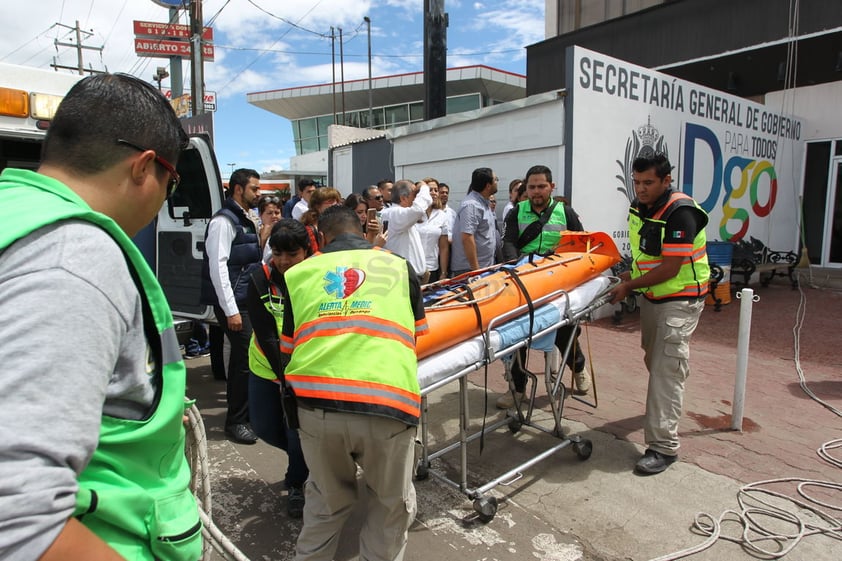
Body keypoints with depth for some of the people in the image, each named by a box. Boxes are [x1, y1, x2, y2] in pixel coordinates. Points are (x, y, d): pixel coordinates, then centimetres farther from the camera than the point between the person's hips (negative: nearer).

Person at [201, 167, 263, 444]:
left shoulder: (246, 220, 16)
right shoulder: (224, 220, -11)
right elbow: (217, 266, -17)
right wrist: (231, 310, -19)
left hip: (247, 299, 8)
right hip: (232, 302, -8)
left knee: (242, 357, 14)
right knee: (246, 358, -6)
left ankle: (244, 413, 27)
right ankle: (236, 421, 9)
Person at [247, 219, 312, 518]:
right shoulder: (260, 280, -18)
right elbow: (266, 337, -19)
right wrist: (284, 378, -26)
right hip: (267, 367, 3)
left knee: (299, 429, -8)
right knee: (265, 427, 11)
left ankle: (296, 484, 23)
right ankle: (307, 456, 41)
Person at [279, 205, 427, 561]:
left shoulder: (298, 274, 17)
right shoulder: (399, 267, 17)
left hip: (316, 405, 2)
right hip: (386, 405, -1)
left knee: (328, 501, 28)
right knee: (392, 504, 24)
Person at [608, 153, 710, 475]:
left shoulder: (680, 212, -22)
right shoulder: (639, 207, 3)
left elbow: (669, 268, -24)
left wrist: (629, 286, -18)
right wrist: (633, 272, 3)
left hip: (680, 300, -9)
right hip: (652, 296, 9)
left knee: (666, 368, -12)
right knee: (654, 359, 23)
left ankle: (663, 446, -6)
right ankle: (667, 407, 49)